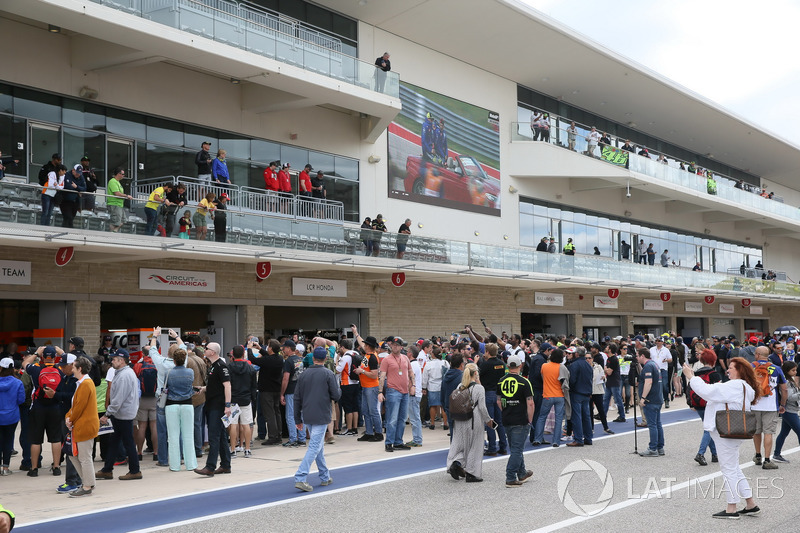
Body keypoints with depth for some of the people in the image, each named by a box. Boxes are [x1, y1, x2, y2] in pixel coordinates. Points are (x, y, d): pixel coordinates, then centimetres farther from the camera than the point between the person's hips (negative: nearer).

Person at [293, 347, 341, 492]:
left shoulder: (303, 374, 7)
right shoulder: (328, 374, -8)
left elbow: (297, 398, 9)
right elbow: (336, 396, -10)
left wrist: (298, 419, 16)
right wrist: (338, 389, 14)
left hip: (307, 417, 6)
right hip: (321, 417, -6)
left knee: (319, 446, 18)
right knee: (314, 447, -6)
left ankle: (325, 477, 26)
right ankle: (300, 478, -16)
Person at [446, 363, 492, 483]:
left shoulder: (459, 387, 4)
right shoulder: (479, 388, -11)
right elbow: (482, 407, -10)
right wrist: (488, 420, 1)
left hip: (460, 422, 4)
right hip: (475, 422, -4)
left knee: (460, 444, 15)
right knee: (474, 447, 7)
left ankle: (455, 463, -8)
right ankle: (472, 474, 11)